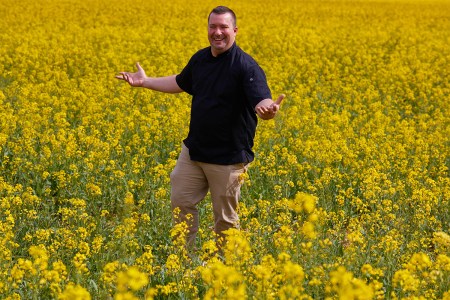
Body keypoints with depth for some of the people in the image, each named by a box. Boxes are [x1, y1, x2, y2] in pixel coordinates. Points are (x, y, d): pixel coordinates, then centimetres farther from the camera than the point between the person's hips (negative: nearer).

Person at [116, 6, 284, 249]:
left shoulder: (246, 66, -17)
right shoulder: (200, 58, 4)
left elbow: (261, 102, -27)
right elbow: (181, 83, 23)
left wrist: (268, 109, -50)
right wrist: (145, 81, 23)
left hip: (228, 156, -6)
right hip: (193, 150, 6)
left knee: (225, 216, 6)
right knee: (181, 202, 10)